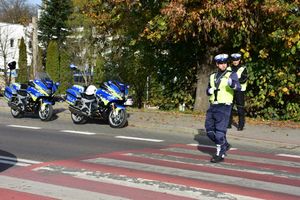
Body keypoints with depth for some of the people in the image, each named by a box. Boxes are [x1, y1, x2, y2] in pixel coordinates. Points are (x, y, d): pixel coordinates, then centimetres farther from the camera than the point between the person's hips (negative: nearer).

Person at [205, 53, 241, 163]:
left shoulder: (231, 75, -4)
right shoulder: (213, 76, 13)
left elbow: (238, 87, -19)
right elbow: (208, 90, 22)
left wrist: (233, 84, -41)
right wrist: (209, 91, -2)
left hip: (224, 107, -6)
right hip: (212, 106, 6)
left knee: (220, 131, -7)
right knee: (210, 131, 9)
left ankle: (220, 154, 4)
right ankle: (224, 145, 28)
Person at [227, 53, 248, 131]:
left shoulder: (243, 69, 0)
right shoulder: (229, 69, 13)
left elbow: (244, 80, -11)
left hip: (240, 90, -4)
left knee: (240, 108, -4)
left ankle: (241, 125, 2)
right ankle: (228, 124, 16)